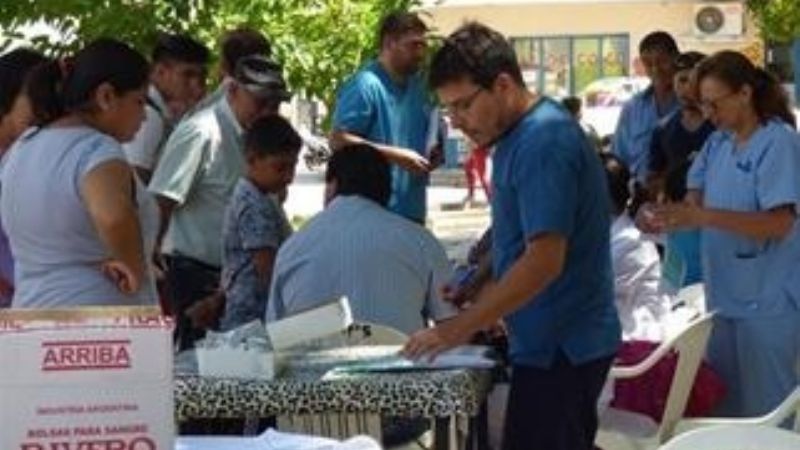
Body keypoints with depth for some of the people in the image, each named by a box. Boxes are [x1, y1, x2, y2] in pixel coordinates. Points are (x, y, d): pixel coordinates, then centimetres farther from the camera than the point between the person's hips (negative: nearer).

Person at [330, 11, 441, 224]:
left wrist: (433, 154, 4)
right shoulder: (365, 85, -13)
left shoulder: (419, 86, 13)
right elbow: (339, 140, -21)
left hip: (412, 211, 9)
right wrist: (396, 156, -21)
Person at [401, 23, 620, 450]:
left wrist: (462, 327, -23)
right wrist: (475, 302, 13)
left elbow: (545, 259, -26)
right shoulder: (520, 134, 11)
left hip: (559, 347, -10)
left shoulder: (543, 141, -20)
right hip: (559, 341, 10)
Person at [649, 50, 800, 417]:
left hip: (767, 301, -8)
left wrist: (702, 217, -32)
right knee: (722, 399, 17)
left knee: (765, 409, 3)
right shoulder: (718, 141, 8)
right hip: (724, 294, 8)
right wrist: (667, 217, -16)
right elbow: (697, 198, 7)